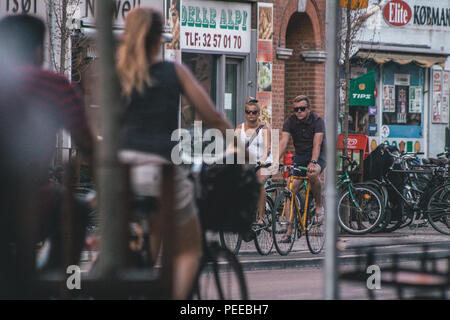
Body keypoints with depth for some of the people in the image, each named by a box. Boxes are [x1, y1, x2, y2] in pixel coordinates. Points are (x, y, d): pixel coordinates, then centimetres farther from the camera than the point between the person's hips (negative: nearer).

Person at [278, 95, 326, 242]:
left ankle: (319, 206, -13)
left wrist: (313, 162, -43)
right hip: (300, 156, 4)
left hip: (317, 156, -4)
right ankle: (289, 231, -9)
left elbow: (317, 144, -26)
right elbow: (283, 142, -16)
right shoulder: (290, 121, -5)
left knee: (312, 174, -38)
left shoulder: (317, 121, -15)